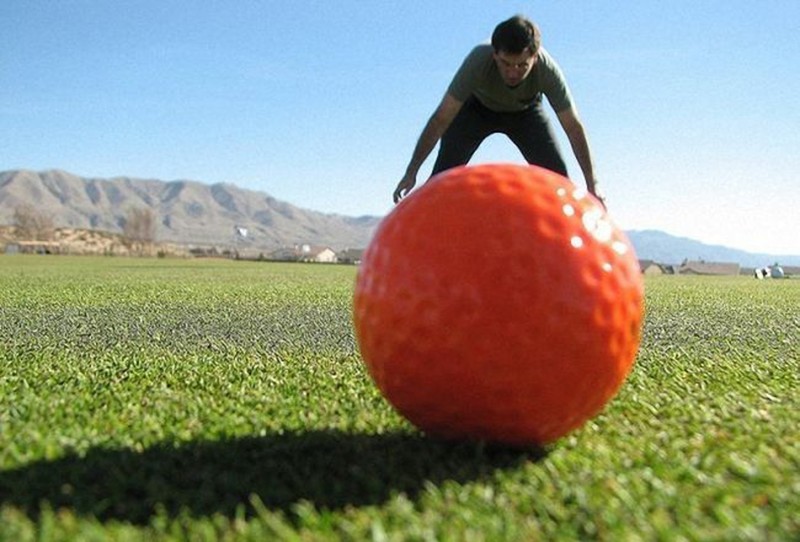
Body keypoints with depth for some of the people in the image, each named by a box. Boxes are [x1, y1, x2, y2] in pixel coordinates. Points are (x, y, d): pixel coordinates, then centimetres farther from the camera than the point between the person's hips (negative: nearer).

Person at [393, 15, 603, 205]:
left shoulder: (547, 70, -36)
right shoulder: (479, 60, -39)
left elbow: (573, 127, -26)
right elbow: (441, 119, -35)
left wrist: (592, 184, -26)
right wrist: (411, 173, -35)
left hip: (525, 111, 1)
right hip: (477, 106, -1)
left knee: (557, 174, -14)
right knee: (444, 172, -20)